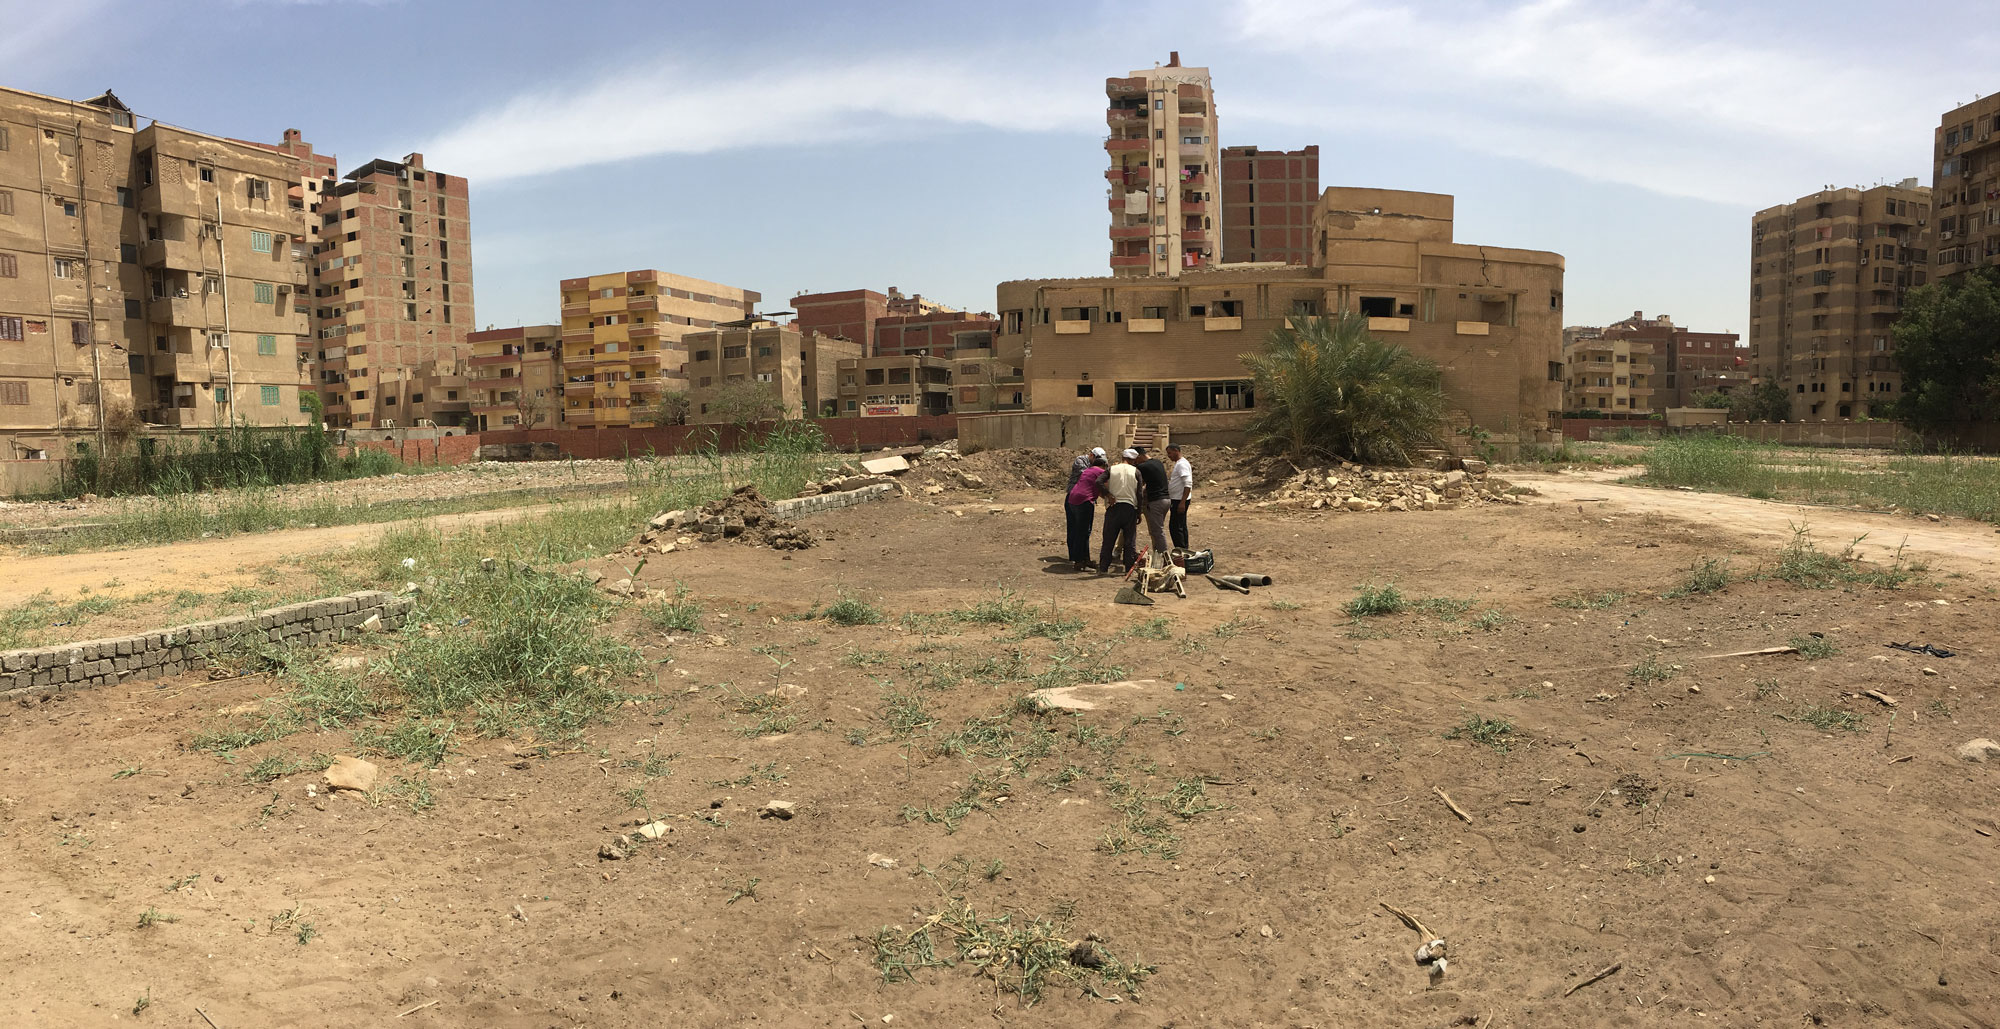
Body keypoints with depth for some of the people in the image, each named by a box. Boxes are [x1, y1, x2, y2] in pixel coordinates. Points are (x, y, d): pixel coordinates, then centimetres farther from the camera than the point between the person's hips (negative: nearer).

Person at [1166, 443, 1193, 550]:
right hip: (1178, 500, 11)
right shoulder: (1178, 463, 17)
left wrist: (1182, 502, -27)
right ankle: (1184, 550, 20)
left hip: (1180, 500, -11)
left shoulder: (1182, 464, -15)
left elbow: (1188, 484, -23)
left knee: (1174, 527, -9)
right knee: (1181, 527, 14)